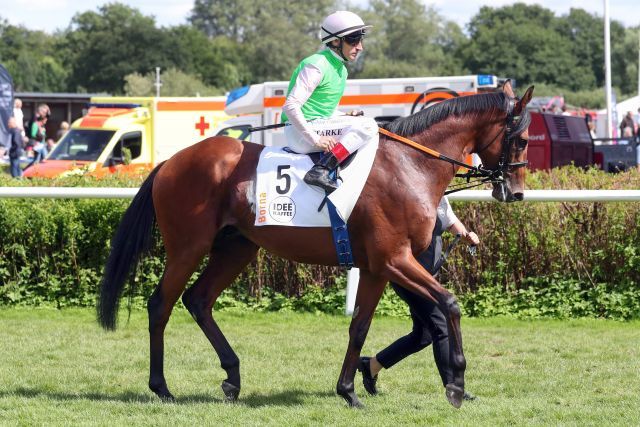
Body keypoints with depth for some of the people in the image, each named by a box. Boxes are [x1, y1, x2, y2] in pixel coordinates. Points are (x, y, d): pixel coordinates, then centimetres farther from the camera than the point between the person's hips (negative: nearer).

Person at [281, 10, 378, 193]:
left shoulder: (341, 70, 16)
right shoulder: (316, 66, -15)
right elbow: (290, 106, -23)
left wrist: (346, 117, 4)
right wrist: (315, 139, -25)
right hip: (299, 134, -10)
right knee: (367, 125, -22)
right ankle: (320, 171, -30)